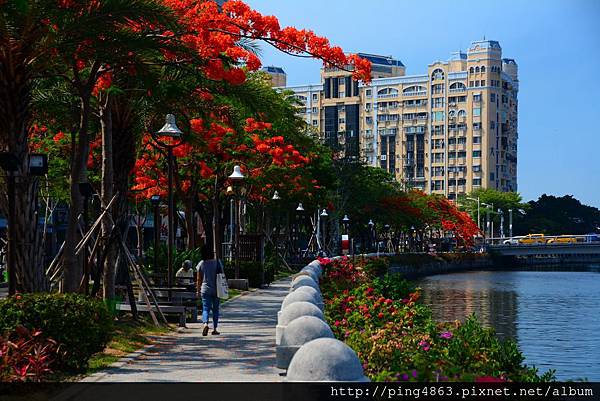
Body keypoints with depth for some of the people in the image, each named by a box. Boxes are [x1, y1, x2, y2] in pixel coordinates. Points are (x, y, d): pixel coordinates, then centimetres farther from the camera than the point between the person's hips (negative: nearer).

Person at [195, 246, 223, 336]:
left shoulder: (201, 264, -3)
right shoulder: (218, 262, -3)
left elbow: (199, 279, 1)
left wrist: (198, 290, 10)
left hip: (205, 289, -1)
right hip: (216, 290, 1)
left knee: (205, 308, -1)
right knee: (215, 309, 11)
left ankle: (205, 324, -27)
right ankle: (214, 329, 14)